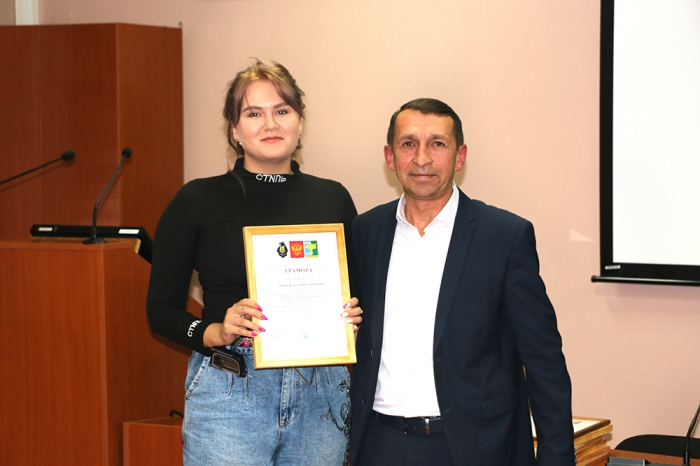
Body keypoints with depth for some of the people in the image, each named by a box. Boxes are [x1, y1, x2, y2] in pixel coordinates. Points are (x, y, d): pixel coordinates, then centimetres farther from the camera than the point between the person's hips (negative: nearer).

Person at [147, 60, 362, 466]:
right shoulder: (198, 200, 1)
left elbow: (358, 291, 19)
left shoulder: (332, 199, 9)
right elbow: (162, 309, 2)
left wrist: (351, 318, -3)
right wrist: (214, 333, -15)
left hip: (322, 393, 3)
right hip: (229, 394, -3)